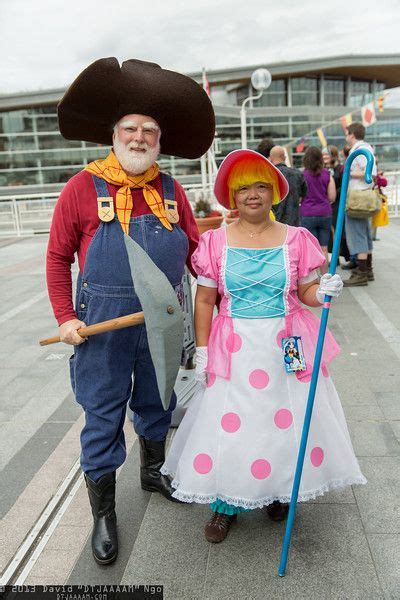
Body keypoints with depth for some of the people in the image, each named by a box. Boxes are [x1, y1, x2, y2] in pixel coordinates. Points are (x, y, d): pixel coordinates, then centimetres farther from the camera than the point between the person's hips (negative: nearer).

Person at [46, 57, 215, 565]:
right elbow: (58, 258, -2)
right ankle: (103, 513, 29)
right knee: (103, 416, 9)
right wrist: (65, 317, -9)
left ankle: (153, 472, 48)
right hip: (104, 326, -3)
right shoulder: (83, 187, -6)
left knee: (157, 404, 21)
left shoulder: (171, 191, 4)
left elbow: (195, 251, 8)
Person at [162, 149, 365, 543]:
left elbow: (306, 293, 6)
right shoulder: (216, 241, -1)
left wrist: (324, 292, -17)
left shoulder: (295, 239, 0)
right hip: (234, 348, 0)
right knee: (228, 423, 4)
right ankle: (226, 504, 27)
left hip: (286, 346, 1)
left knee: (287, 419, 9)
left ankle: (280, 490, 37)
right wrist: (202, 351, -2)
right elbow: (204, 300, 1)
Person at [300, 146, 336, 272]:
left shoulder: (302, 175, -6)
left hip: (307, 215, -2)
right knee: (324, 249, 10)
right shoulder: (327, 175, 2)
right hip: (325, 213, 3)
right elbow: (332, 198, 3)